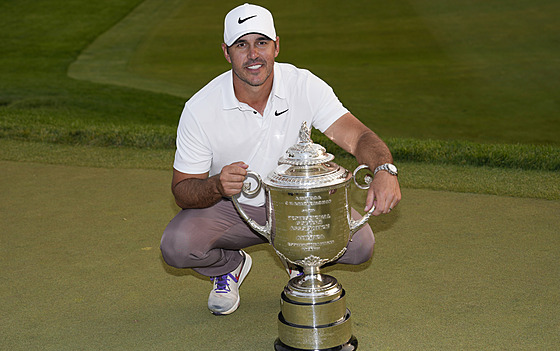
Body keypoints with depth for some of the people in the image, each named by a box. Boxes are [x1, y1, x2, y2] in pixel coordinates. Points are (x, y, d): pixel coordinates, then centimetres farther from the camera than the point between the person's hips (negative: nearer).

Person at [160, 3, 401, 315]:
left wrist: (385, 169, -45)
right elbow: (183, 191, -14)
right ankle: (229, 266, 9)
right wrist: (217, 186, -38)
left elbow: (357, 136, -22)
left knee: (360, 243, -23)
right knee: (177, 245, -29)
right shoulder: (200, 109, -20)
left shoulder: (305, 86, -16)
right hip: (230, 208, -1)